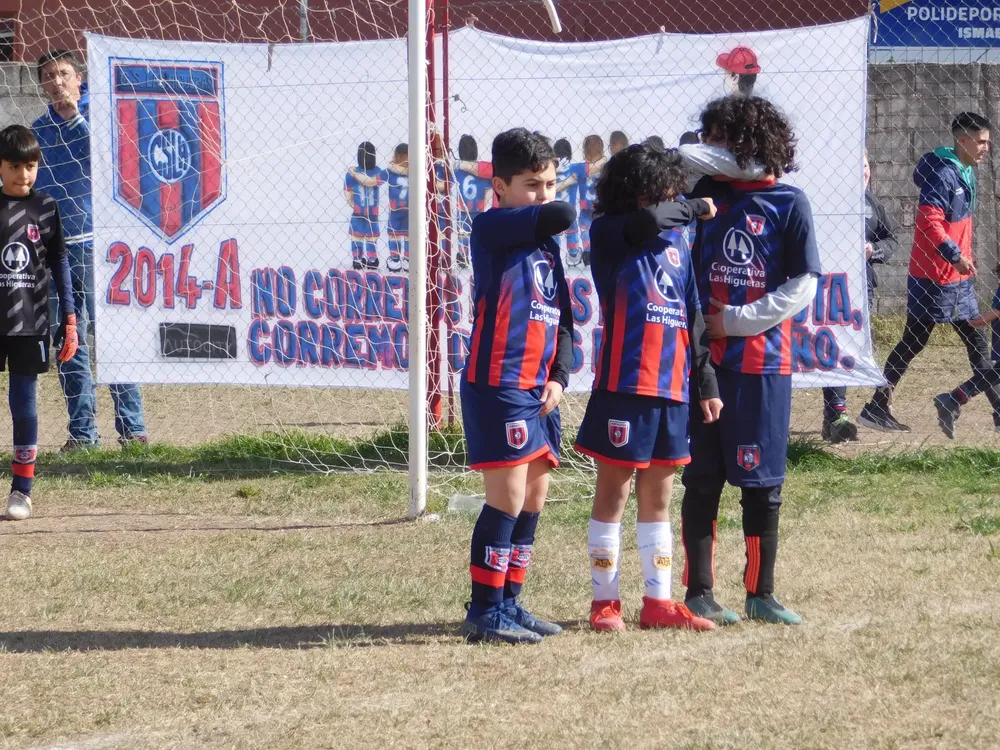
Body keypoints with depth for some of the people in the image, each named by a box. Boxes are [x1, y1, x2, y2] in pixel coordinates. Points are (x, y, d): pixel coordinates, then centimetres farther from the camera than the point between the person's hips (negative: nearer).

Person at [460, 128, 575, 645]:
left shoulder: (546, 243, 17)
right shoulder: (492, 228, -8)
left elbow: (562, 319, 17)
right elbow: (563, 216, -23)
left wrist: (559, 377, 3)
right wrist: (547, 213, 0)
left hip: (539, 388, 8)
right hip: (497, 384, -8)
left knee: (535, 496, 11)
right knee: (509, 496, -11)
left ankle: (509, 603, 20)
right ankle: (484, 612, -6)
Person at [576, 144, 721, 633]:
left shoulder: (676, 241, 13)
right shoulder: (609, 235, -5)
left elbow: (692, 317, 17)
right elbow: (648, 220, -27)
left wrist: (706, 382, 14)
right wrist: (696, 209, -10)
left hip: (671, 388, 6)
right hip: (623, 385, -6)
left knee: (658, 499, 11)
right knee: (613, 494, 0)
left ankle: (658, 602, 16)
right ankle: (604, 603, 5)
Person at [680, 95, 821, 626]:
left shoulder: (788, 203, -2)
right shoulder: (705, 192, 6)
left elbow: (802, 285, -4)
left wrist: (737, 321, -9)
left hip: (762, 363, -2)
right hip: (703, 359, 2)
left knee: (761, 482, 4)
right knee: (702, 478, 3)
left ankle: (760, 594, 12)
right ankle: (699, 591, 8)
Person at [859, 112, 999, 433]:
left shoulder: (967, 173, 12)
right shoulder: (943, 175, -18)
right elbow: (929, 222, -27)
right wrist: (954, 255, -33)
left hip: (959, 278, 9)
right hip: (933, 278, -9)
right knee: (914, 341, -2)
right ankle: (877, 407, 5)